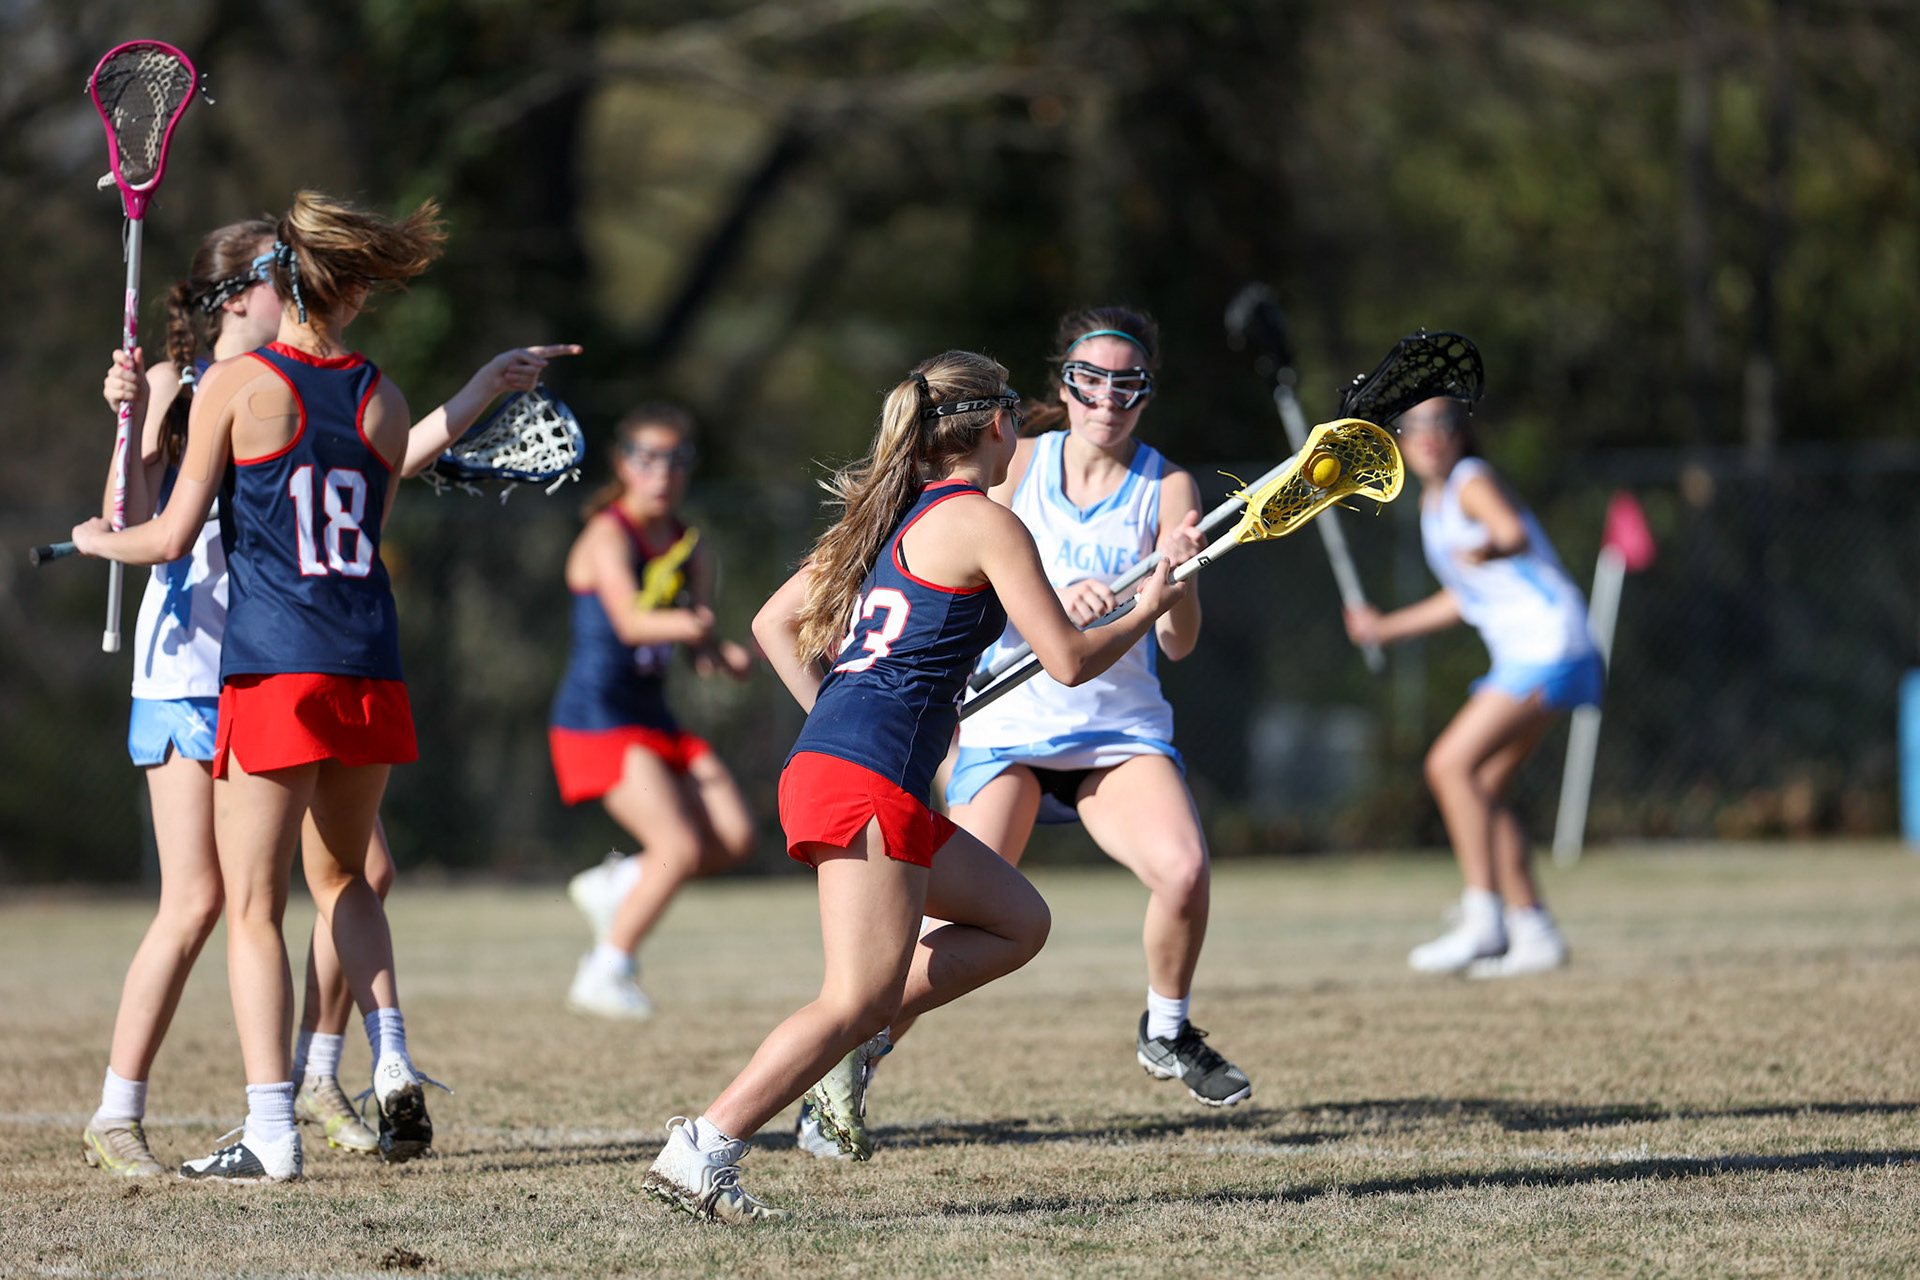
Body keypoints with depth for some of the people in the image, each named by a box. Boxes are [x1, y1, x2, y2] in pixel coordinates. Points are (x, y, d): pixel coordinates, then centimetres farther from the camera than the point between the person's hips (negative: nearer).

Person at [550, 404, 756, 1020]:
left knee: (734, 837, -5)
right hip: (597, 716, -8)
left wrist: (726, 657, -14)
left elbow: (703, 646, 9)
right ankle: (605, 973, -3)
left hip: (653, 717, 8)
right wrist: (683, 624, -48)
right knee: (681, 847, -19)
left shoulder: (690, 548, 10)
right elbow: (630, 621, -28)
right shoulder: (609, 536, -12)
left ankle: (616, 885, 18)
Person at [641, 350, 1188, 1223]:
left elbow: (773, 623, 23)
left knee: (1017, 922, 16)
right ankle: (700, 1154, -18)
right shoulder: (983, 524, -5)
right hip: (872, 784, -9)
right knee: (856, 1003, -11)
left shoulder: (895, 515, 19)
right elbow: (1069, 662, -5)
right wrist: (1148, 610, 12)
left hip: (824, 757, 9)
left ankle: (858, 1039, 5)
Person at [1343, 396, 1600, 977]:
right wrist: (1387, 627, 33)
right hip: (1518, 656, 10)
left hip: (1548, 645, -10)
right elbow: (1463, 599, 29)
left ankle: (1482, 920, -20)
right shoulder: (1432, 501, 17)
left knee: (1452, 762, -18)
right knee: (1481, 790, 8)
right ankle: (1534, 933, 12)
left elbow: (1515, 532, -29)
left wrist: (1492, 550, -44)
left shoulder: (1473, 482, -9)